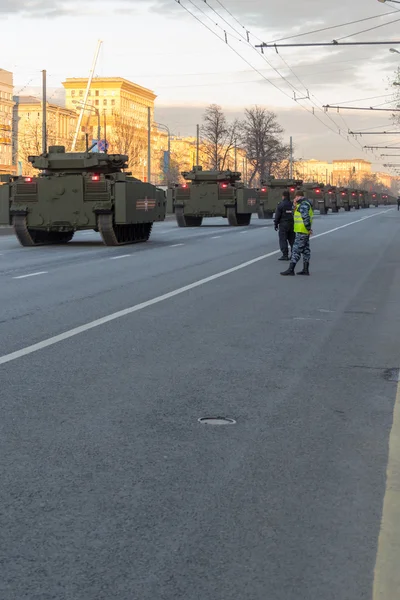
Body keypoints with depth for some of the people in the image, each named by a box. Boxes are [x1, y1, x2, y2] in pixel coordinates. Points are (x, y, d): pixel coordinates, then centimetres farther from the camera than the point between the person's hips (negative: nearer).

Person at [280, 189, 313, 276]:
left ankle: (291, 269, -9)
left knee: (296, 249, -9)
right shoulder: (305, 203, 18)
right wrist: (295, 205, 4)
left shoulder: (303, 205, -16)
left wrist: (309, 228, -23)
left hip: (302, 231, -11)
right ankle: (306, 270, 14)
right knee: (305, 250, 11)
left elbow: (306, 217, -24)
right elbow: (297, 213, 19)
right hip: (305, 231, 11)